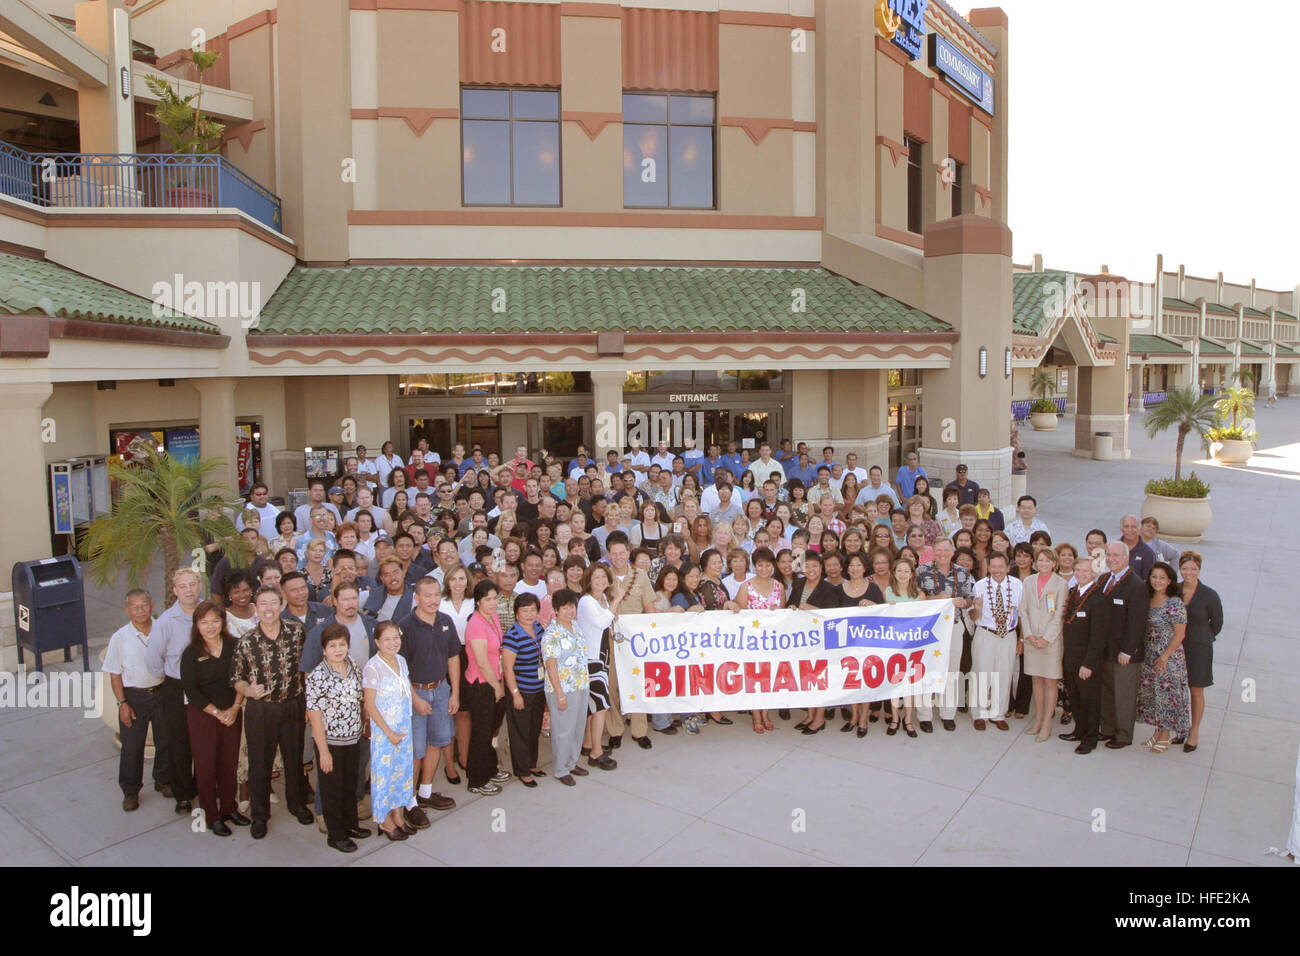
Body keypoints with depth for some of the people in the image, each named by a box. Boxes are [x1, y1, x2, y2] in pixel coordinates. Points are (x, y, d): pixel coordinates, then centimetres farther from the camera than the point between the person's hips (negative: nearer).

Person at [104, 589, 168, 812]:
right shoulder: (119, 638, -8)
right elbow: (115, 674, -3)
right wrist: (122, 703, -8)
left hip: (161, 692, 2)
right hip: (133, 696, -1)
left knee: (165, 741, 14)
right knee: (132, 747, 6)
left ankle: (163, 781, 35)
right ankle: (130, 791, 23)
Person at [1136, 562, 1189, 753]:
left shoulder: (1175, 603, -14)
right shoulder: (1148, 600, 5)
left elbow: (1180, 635, -13)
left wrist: (1165, 657, -16)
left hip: (1169, 658, -6)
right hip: (1149, 657, 6)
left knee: (1167, 695, 2)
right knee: (1151, 694, 12)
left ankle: (1165, 736, 14)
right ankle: (1158, 732, 25)